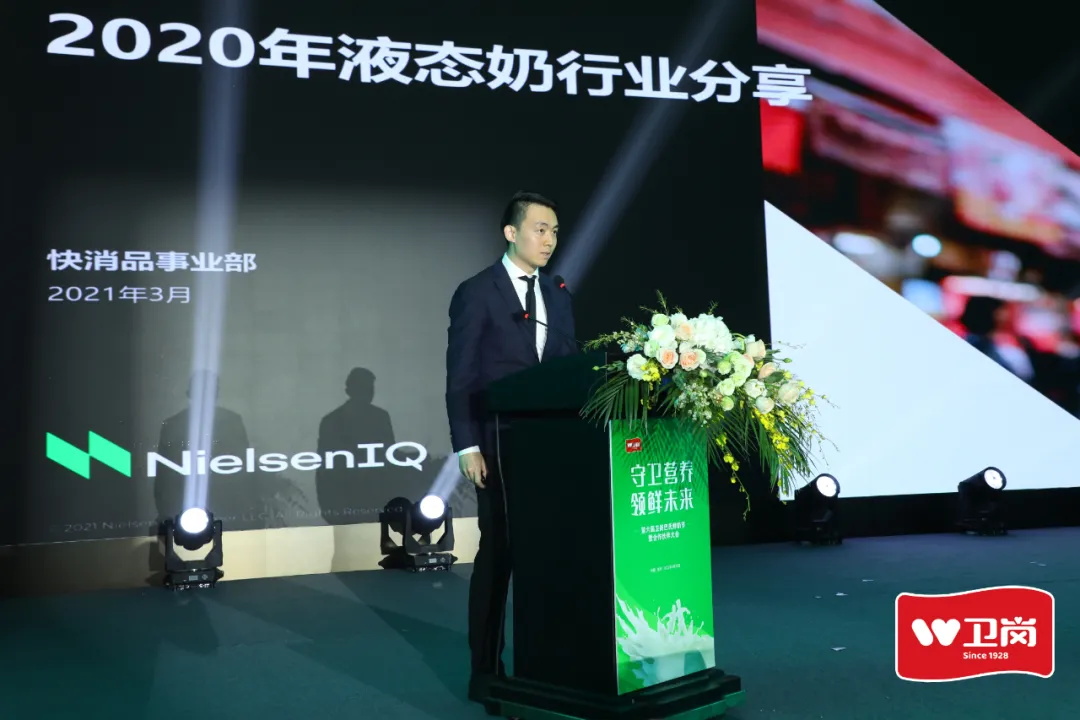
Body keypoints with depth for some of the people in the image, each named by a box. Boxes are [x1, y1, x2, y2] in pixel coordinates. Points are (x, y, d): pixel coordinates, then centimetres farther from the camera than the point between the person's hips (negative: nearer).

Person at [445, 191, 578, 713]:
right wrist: (467, 447, -14)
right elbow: (460, 378, -7)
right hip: (500, 447, -5)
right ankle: (486, 670, 14)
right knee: (497, 554, 1)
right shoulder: (476, 293, -4)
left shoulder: (558, 297, 13)